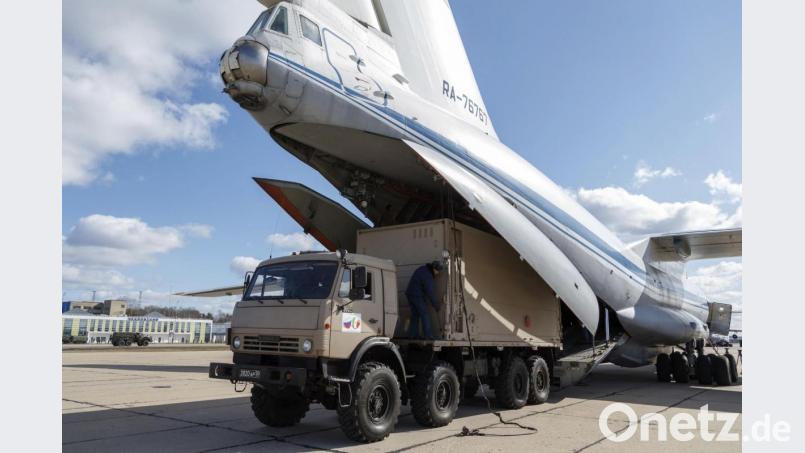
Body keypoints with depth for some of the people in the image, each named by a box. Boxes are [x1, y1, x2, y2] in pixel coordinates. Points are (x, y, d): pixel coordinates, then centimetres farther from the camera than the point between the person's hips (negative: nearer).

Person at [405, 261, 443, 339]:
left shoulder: (423, 269, 12)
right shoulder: (427, 276, -18)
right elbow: (430, 292, -17)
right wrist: (436, 305, -8)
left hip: (410, 294, 10)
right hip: (417, 296, -10)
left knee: (415, 315, 13)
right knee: (425, 315, -7)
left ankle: (412, 334, 13)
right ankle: (428, 335, -10)